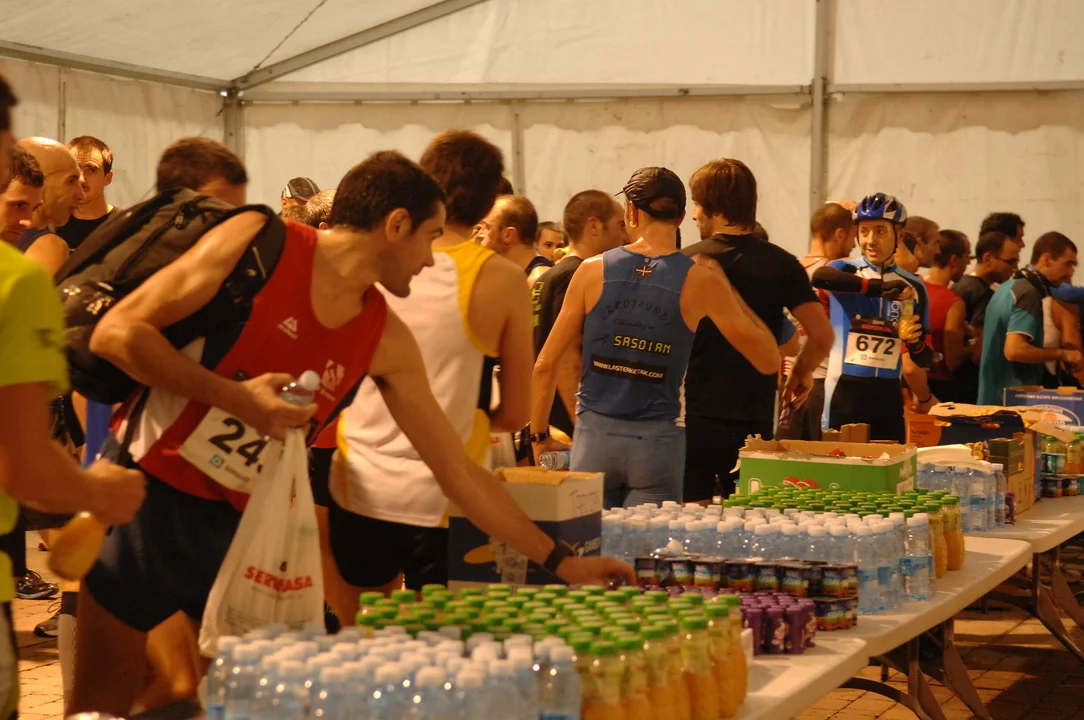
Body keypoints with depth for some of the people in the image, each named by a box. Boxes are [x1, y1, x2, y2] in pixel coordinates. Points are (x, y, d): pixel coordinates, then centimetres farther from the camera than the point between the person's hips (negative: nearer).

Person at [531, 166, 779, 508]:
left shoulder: (592, 271, -1)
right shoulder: (699, 282, -4)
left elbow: (545, 365, 1)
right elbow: (768, 361, 1)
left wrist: (539, 436, 13)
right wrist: (728, 290, 10)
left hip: (595, 433, 1)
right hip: (657, 439, -1)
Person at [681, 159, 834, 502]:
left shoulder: (688, 262, -7)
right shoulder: (782, 263, 2)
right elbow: (822, 334, -4)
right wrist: (801, 374, 13)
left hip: (695, 421, -3)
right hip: (756, 420, 3)